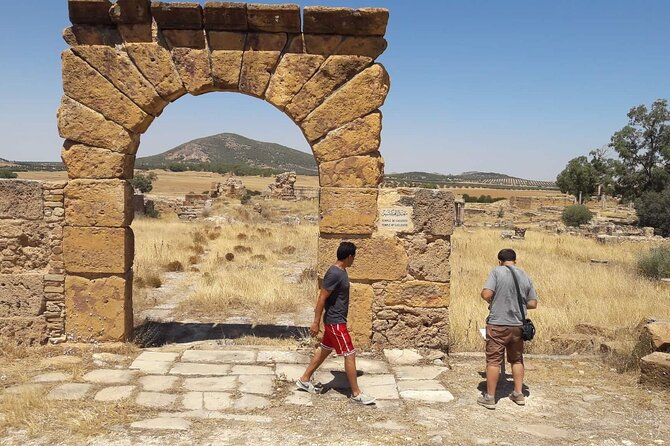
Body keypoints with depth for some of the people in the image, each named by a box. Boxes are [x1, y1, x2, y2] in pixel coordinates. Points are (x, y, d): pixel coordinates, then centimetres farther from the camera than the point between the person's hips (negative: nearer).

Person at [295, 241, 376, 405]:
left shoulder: (341, 271, 8)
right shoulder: (334, 274, -23)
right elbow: (322, 298, -22)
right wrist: (316, 322, -20)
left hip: (335, 320, 10)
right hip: (335, 322, -10)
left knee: (324, 350, 19)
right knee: (350, 355, -4)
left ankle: (304, 380, 30)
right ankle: (356, 393, 4)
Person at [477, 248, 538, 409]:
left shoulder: (497, 271, -8)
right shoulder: (526, 277, 6)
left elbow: (486, 294, -16)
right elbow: (533, 304, 7)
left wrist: (493, 302, 4)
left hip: (498, 324, -4)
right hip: (518, 325, 4)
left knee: (493, 360, 2)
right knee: (517, 359, 18)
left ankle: (490, 397, 8)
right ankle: (518, 394, 25)